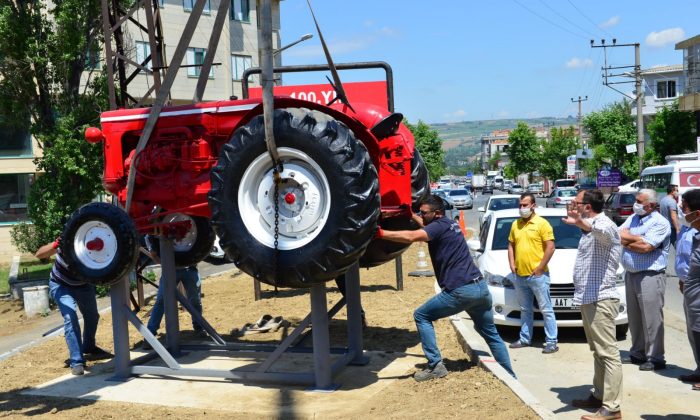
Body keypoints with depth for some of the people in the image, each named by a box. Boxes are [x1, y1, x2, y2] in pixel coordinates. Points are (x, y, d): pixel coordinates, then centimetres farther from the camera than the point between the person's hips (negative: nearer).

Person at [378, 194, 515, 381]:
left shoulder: (440, 226, -10)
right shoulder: (449, 224, 17)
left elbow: (411, 237, -27)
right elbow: (427, 226, 40)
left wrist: (380, 233, -29)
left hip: (460, 291, -9)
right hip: (481, 288, 9)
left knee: (421, 316, 6)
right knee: (491, 334, 21)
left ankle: (435, 366, 1)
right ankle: (510, 375, 24)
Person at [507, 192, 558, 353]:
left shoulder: (542, 223, -6)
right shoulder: (515, 224, 12)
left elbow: (550, 247, -10)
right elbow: (511, 245, 19)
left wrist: (540, 268, -13)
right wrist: (512, 264, 6)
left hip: (537, 275, -6)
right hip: (520, 275, 6)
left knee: (546, 309, -2)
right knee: (525, 310, 16)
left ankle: (552, 342, 1)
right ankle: (525, 338, 26)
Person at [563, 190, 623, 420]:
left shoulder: (606, 225, -14)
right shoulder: (592, 227, 18)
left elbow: (603, 232, -42)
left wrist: (582, 223, -59)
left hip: (600, 299, -11)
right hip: (589, 298, 11)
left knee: (608, 353, -10)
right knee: (598, 351, 17)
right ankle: (599, 395, 26)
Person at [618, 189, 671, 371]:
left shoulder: (660, 223, -10)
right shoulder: (633, 218, 14)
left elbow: (646, 247, -20)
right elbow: (620, 235, 3)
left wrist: (627, 242, -7)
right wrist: (640, 238, -10)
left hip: (650, 276, -7)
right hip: (630, 274, 8)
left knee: (651, 319, -4)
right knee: (634, 318, 14)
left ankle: (655, 358, 3)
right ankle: (637, 353, 24)